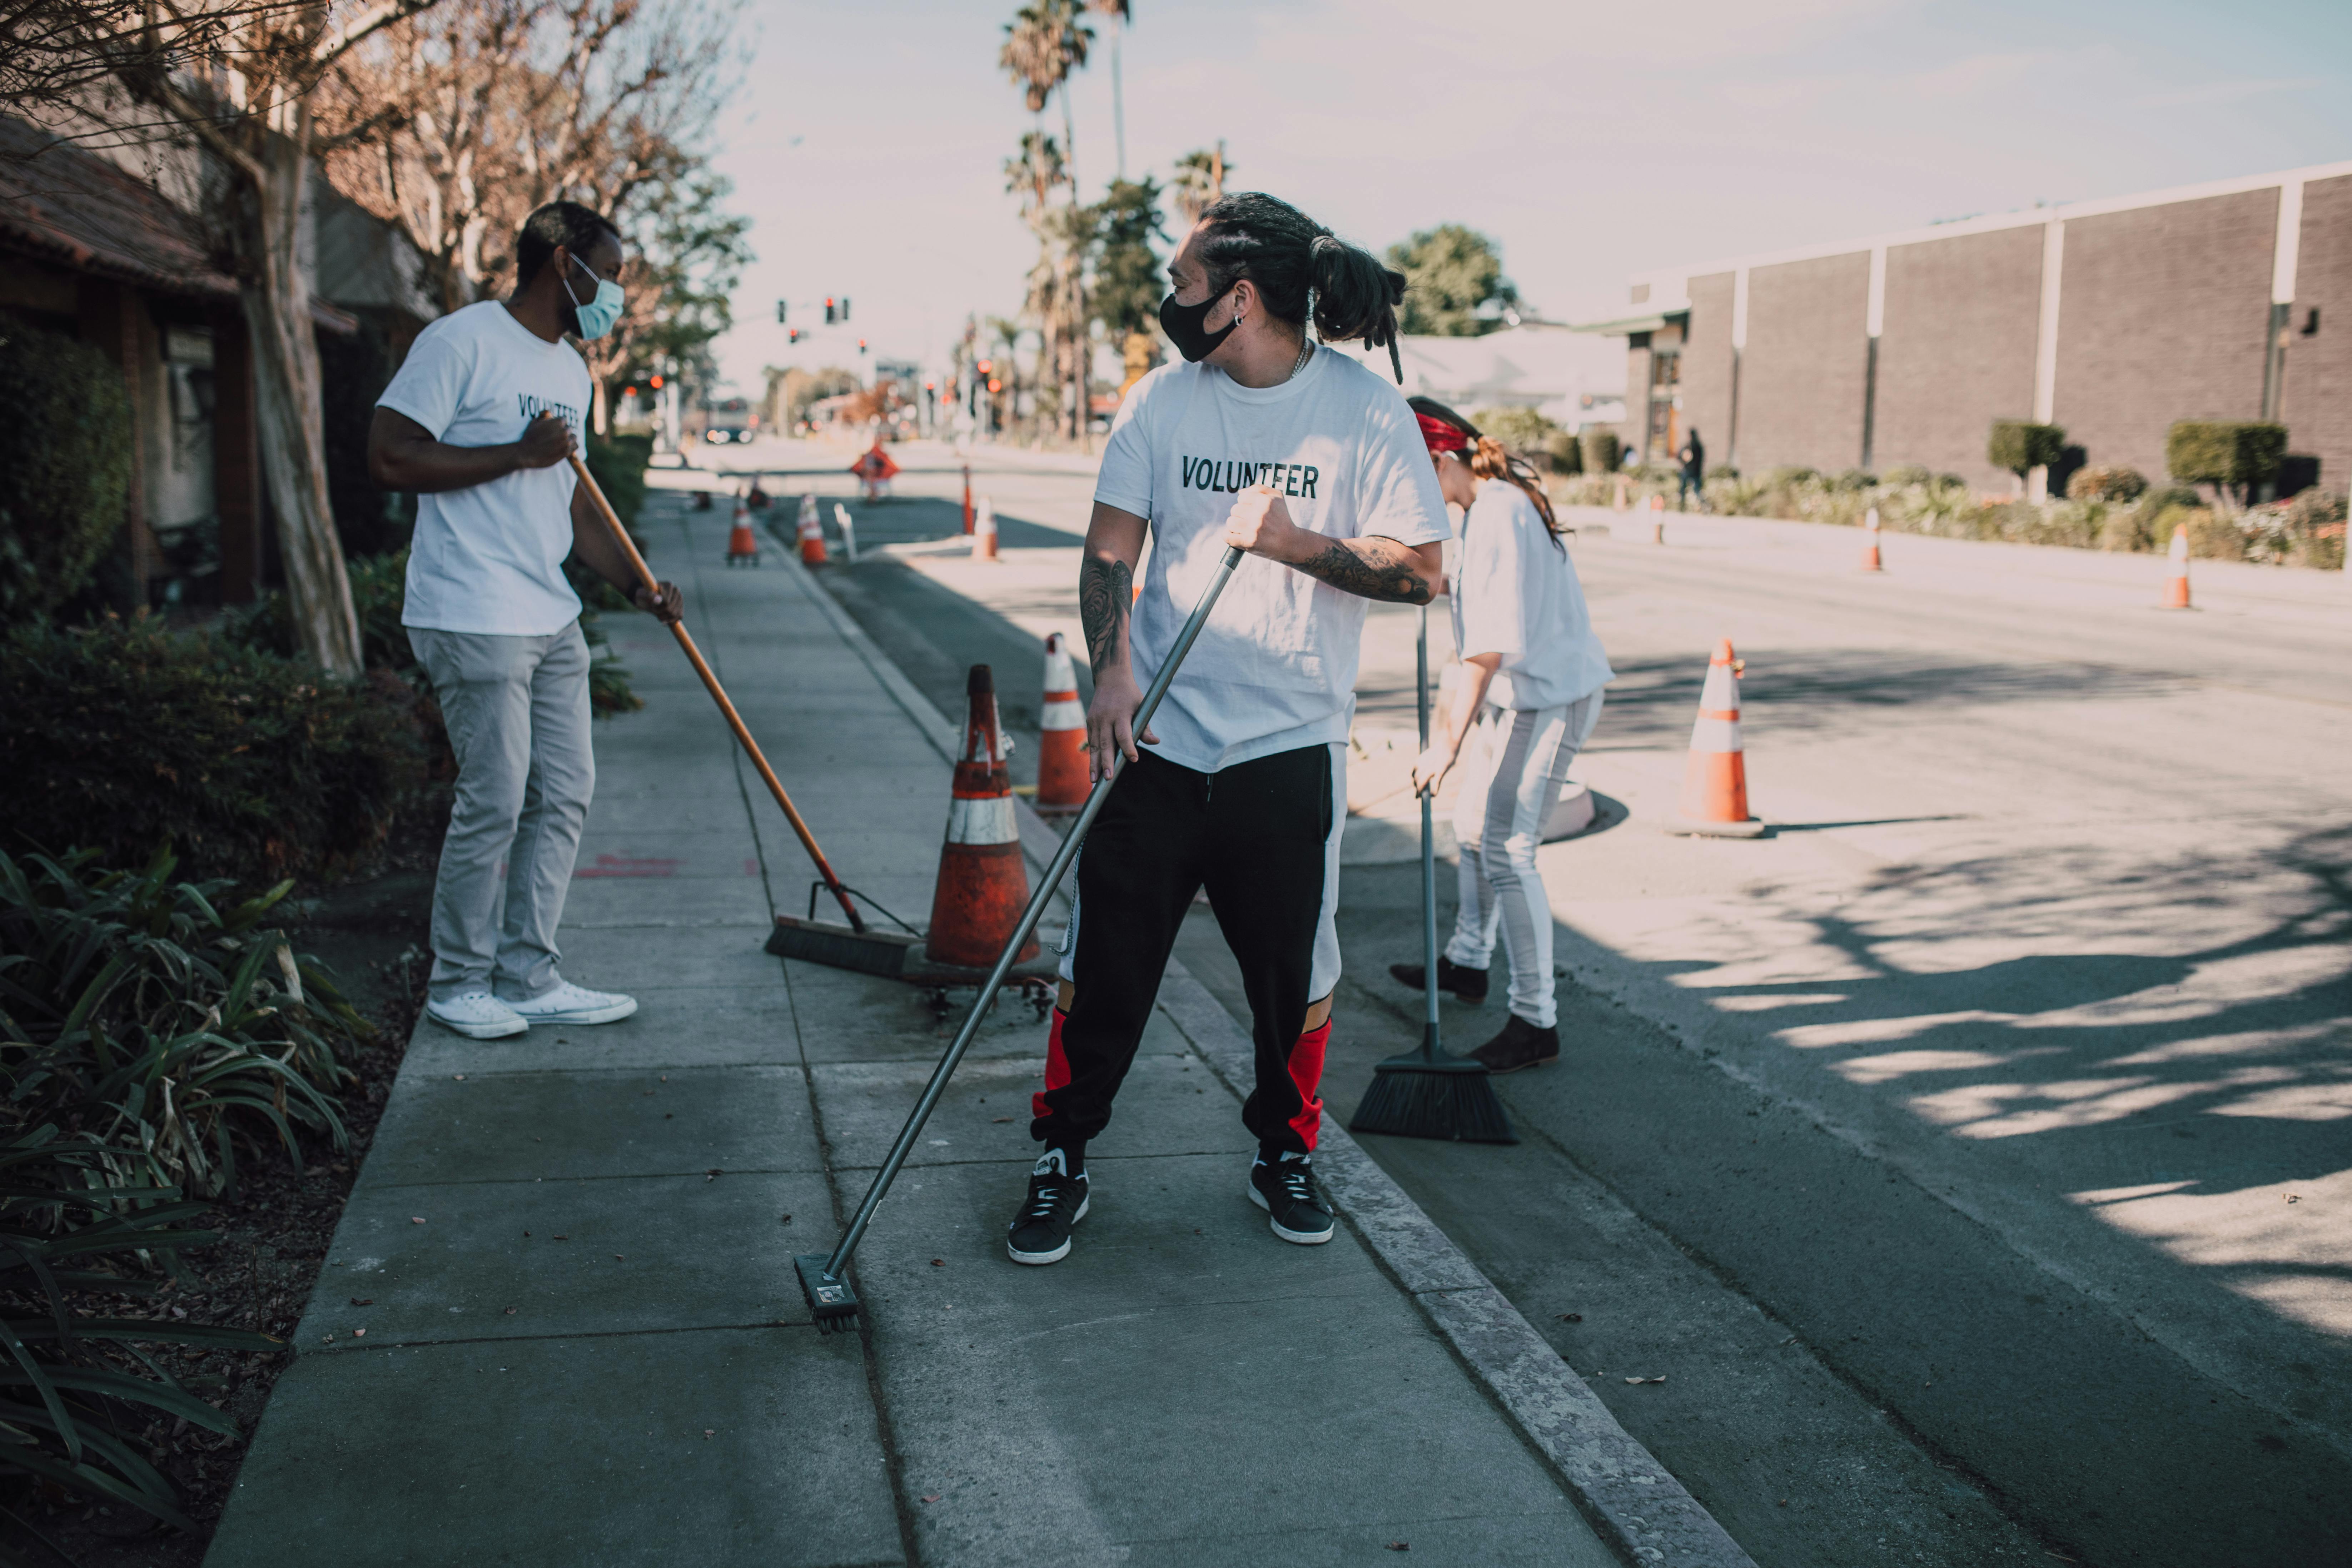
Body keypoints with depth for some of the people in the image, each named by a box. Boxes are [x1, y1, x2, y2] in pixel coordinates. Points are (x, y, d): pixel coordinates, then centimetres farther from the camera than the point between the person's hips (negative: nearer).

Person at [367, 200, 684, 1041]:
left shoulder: (570, 372, 18)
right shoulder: (461, 341, -9)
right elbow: (389, 456, -16)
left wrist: (634, 584, 9)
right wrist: (519, 454, -16)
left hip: (552, 620, 9)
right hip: (474, 618, -9)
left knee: (565, 794, 9)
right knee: (494, 802, -4)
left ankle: (527, 978, 18)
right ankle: (459, 983, 12)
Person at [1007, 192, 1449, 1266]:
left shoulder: (1365, 408, -4)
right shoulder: (1163, 399, 3)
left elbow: (1422, 571, -5)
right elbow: (1111, 547, 2)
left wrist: (1293, 543, -19)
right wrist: (1114, 669, -14)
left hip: (1291, 746, -1)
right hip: (1156, 739, 2)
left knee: (1296, 973, 9)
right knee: (1102, 965, 2)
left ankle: (1284, 1156, 31)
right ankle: (1062, 1163, 19)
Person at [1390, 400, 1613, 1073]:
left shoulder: (1497, 516, -23)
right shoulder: (1491, 504, 9)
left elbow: (1489, 645, -29)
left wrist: (1448, 741, -29)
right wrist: (1442, 584, 15)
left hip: (1551, 697, -11)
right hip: (1515, 691, 11)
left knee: (1507, 851, -13)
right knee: (1473, 824, 21)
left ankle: (1536, 1022, -8)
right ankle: (1467, 961, 39)